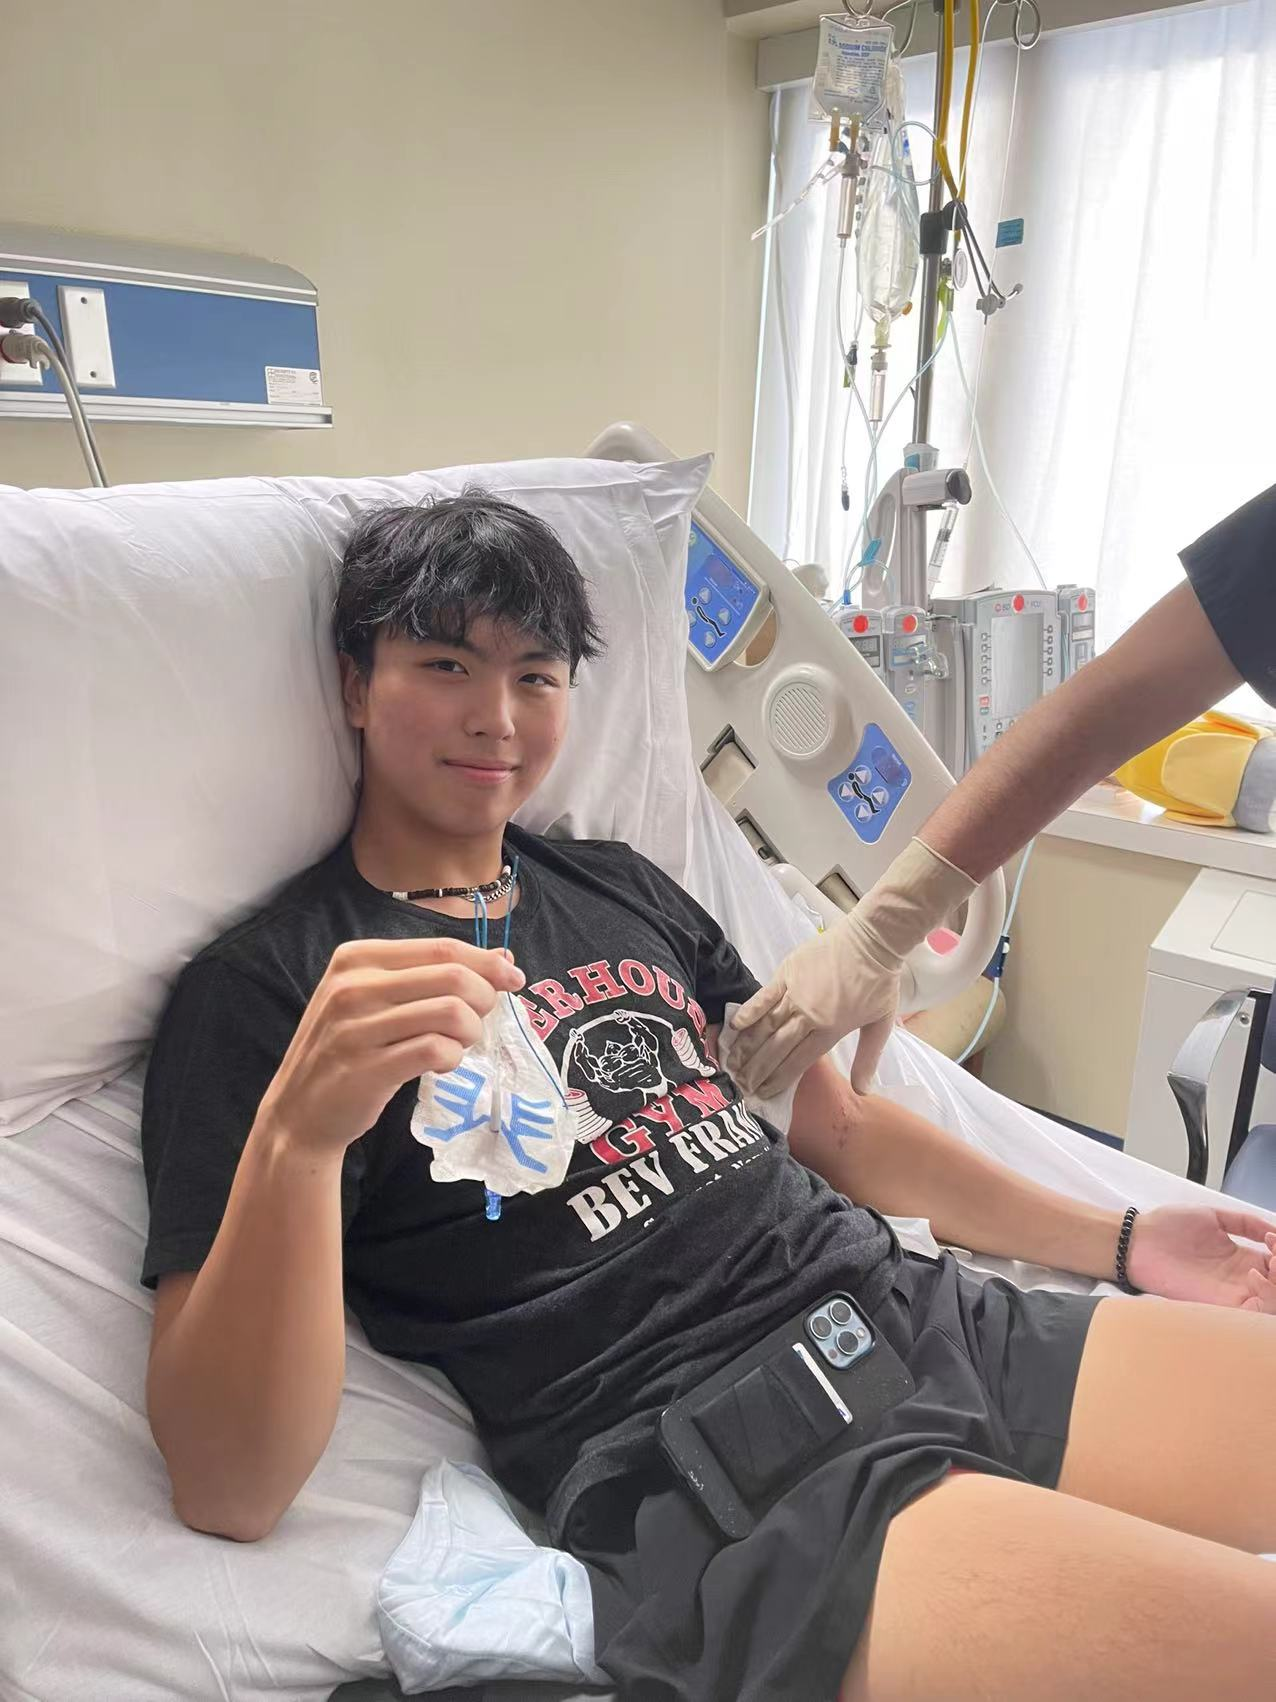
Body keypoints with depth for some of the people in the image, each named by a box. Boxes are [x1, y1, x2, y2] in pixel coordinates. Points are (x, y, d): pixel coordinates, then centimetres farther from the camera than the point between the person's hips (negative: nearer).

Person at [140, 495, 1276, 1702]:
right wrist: (299, 1130, -29)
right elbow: (227, 1492, -11)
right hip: (705, 1478, -7)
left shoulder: (622, 887, 16)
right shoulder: (261, 990, -4)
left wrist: (1121, 1240, 15)